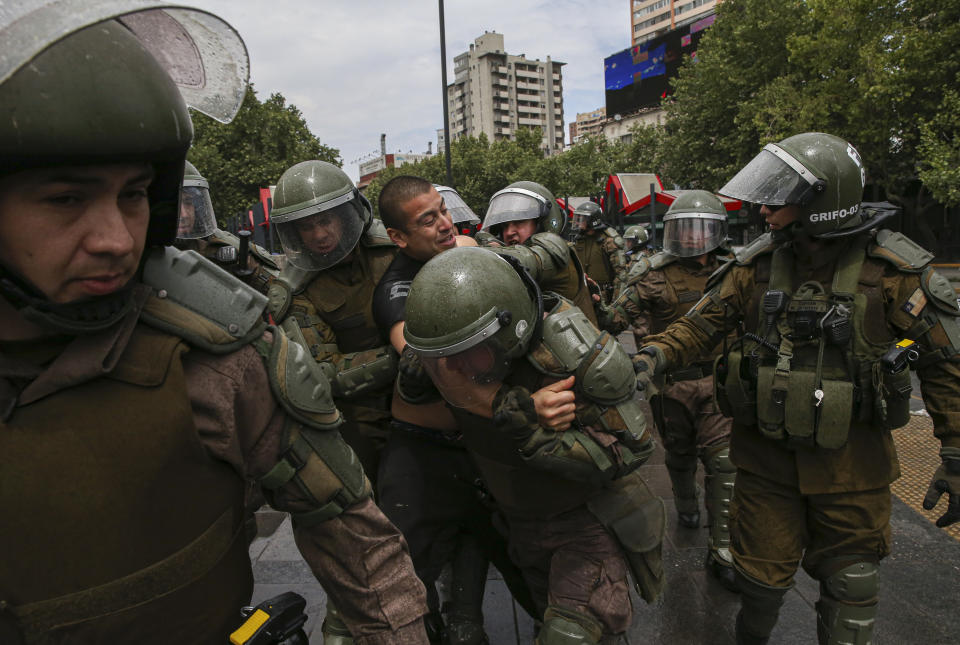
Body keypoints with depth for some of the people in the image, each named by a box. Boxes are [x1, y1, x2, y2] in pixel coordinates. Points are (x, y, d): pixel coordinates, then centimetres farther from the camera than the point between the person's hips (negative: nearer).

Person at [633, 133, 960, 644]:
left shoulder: (892, 270, -12)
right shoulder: (757, 264, -4)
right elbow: (702, 323, -3)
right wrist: (653, 355, -22)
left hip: (850, 463, -1)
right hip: (767, 454, 2)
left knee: (849, 589, 15)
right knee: (761, 577, 16)